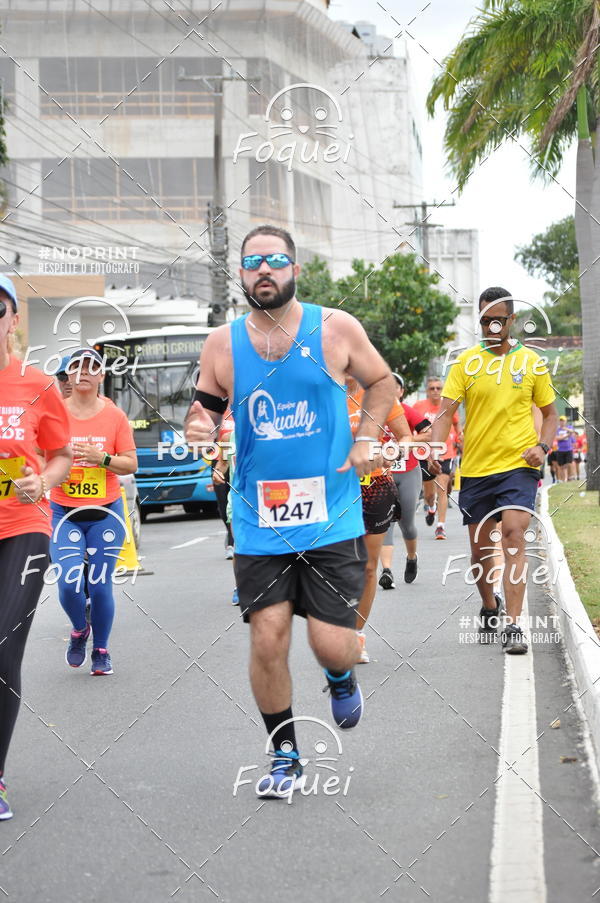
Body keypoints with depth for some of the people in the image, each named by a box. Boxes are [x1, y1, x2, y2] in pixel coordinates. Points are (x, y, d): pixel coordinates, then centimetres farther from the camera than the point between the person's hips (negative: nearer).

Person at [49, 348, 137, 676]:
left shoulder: (115, 416, 0)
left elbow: (131, 464, 0)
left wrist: (101, 458, -17)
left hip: (105, 513, 0)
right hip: (64, 513, 0)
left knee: (100, 585, 0)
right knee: (69, 584, -12)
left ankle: (101, 650, 21)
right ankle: (79, 630, 20)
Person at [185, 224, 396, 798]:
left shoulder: (335, 328, -1)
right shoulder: (222, 344, 1)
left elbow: (380, 381, 14)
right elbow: (205, 408, 12)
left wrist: (366, 439, 0)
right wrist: (199, 428, -11)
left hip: (331, 518, -1)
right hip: (258, 521, 1)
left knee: (332, 646, -5)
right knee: (267, 638, -4)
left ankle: (341, 678, 35)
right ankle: (284, 758, 16)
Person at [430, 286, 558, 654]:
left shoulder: (532, 362, 4)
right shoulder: (466, 362, 3)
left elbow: (550, 414, 12)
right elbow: (447, 412, -2)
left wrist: (542, 447, -8)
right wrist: (436, 448, -21)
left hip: (519, 465, -2)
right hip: (475, 468, 2)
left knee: (513, 535, -18)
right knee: (480, 547, 10)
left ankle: (513, 625, -19)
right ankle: (489, 609, 36)